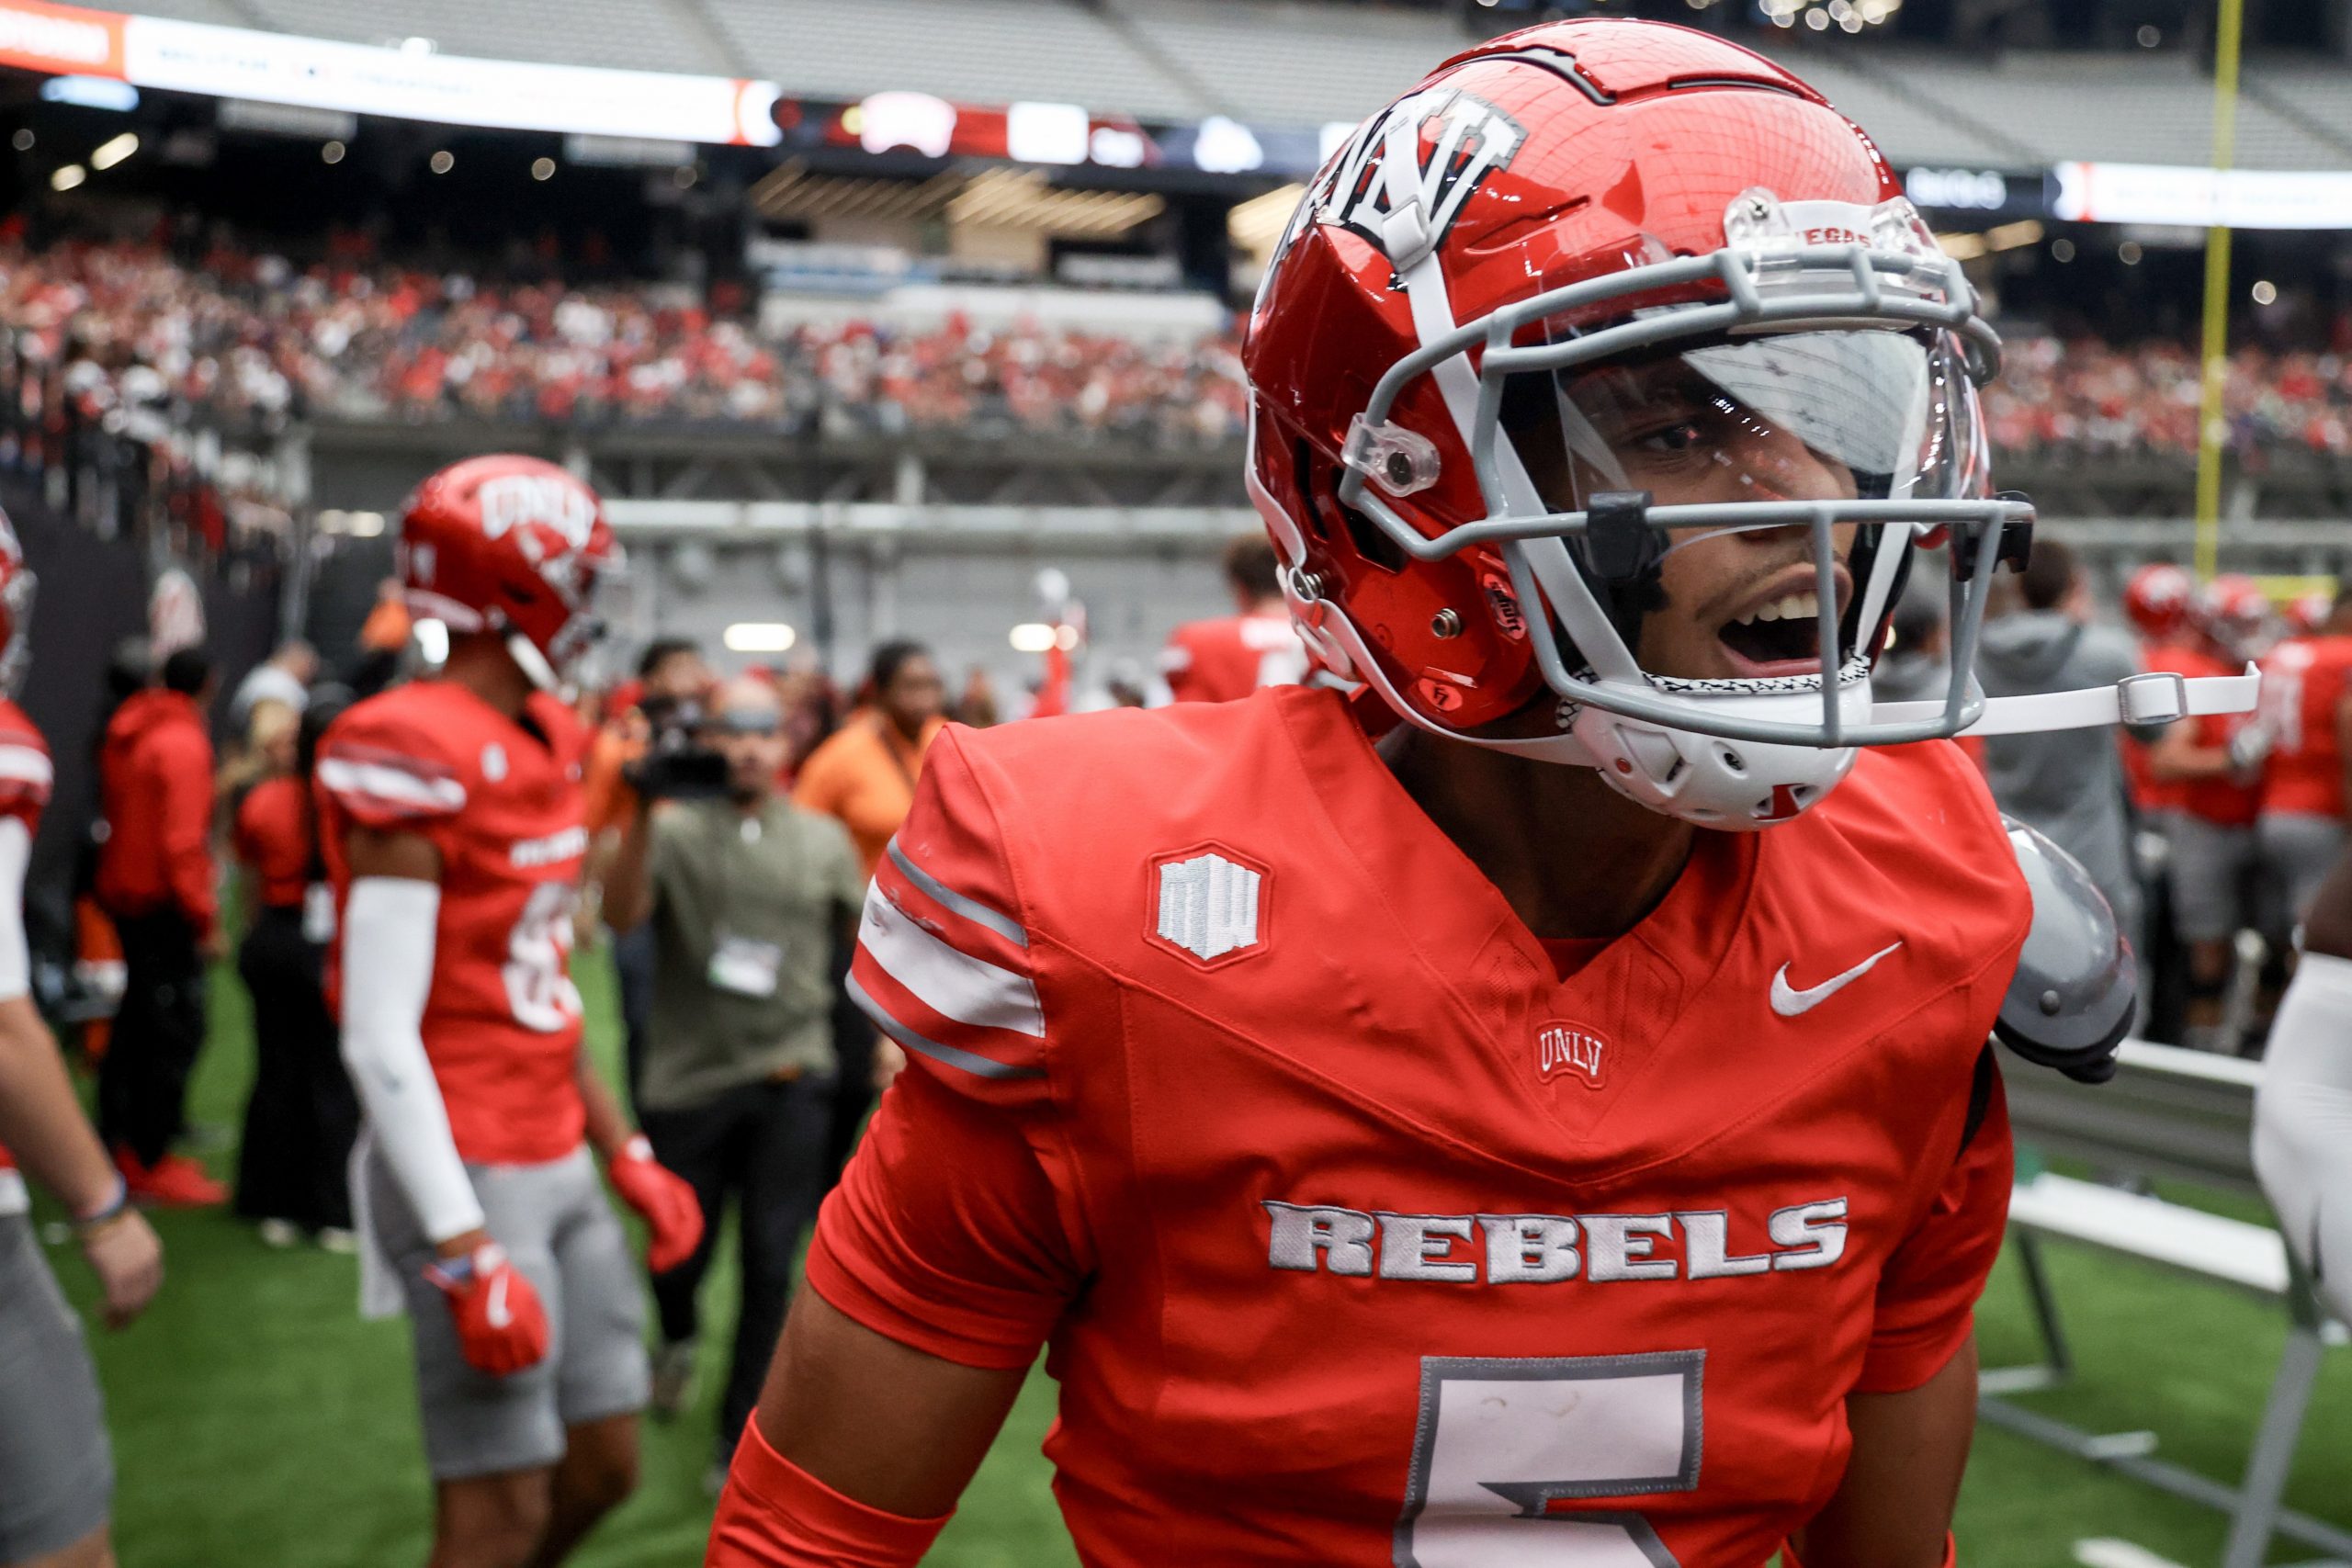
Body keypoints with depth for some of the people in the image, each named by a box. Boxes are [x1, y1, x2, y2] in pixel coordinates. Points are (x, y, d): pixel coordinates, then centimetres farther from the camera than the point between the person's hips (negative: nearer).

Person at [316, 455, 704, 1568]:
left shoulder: (542, 742, 9)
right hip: (471, 1176, -9)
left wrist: (625, 1154, 16)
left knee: (602, 1466, 16)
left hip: (558, 1163, 9)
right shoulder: (415, 765, -18)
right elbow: (380, 1039, -20)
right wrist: (472, 1257, -22)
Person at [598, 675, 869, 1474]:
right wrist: (642, 815, -29)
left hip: (791, 1083, 1)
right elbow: (621, 915, -18)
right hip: (687, 1080, -1)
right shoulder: (675, 830, -1)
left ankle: (741, 1432, 16)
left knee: (770, 1265, 0)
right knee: (678, 1254, 11)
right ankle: (678, 1337, 47)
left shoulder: (823, 840, 7)